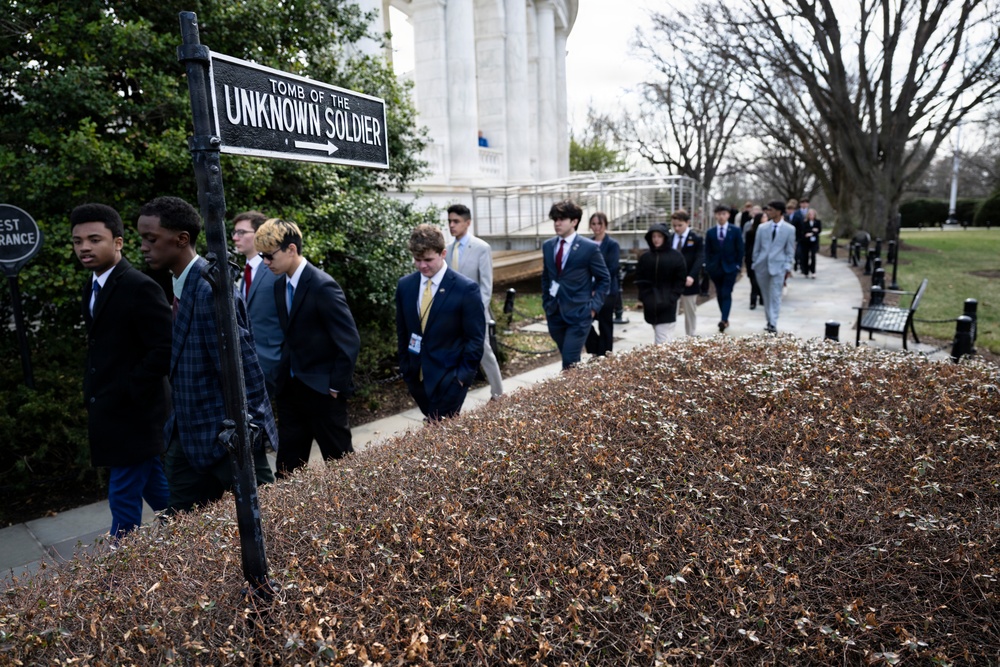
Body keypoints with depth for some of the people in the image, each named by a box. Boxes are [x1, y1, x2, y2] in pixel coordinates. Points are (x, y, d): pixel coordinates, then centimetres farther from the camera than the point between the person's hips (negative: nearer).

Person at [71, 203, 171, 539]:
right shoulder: (93, 286, 11)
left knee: (124, 498, 1)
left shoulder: (140, 288, -18)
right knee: (155, 487, 19)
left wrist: (126, 394, -19)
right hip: (112, 410, 9)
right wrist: (94, 392, 11)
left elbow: (165, 349, -23)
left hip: (134, 412, -9)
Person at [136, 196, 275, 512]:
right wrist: (176, 424, 15)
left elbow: (243, 369, -22)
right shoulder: (182, 284, 8)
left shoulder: (210, 287, -21)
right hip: (189, 436, 9)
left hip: (225, 436, -9)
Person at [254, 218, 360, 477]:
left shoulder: (323, 286, -18)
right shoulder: (280, 284, 6)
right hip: (290, 387, 7)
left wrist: (336, 386, -15)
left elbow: (350, 341, -19)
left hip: (322, 388, -7)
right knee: (287, 463, 14)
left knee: (339, 461, 8)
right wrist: (284, 374, 8)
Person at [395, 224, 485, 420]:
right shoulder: (404, 285, 2)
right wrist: (405, 368, 10)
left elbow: (475, 339, -9)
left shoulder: (466, 289, -13)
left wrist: (463, 375, -11)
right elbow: (402, 331, 12)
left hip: (450, 377, -5)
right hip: (416, 375, 5)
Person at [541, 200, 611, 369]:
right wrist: (546, 304, 12)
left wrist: (593, 306, -8)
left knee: (570, 362, -10)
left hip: (579, 313, -5)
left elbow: (604, 279, -1)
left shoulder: (590, 247, -8)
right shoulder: (548, 246, 6)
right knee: (569, 359, 15)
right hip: (554, 313, 5)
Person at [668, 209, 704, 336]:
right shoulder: (669, 239, 7)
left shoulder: (696, 239, -3)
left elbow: (700, 259, -14)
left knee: (690, 314, 11)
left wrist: (692, 276, -29)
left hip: (688, 283, -2)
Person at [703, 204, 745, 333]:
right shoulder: (710, 232, 5)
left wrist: (738, 266, -4)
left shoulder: (735, 231, 0)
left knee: (726, 294, -10)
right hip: (716, 268, 3)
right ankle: (725, 319, 19)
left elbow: (740, 250, 1)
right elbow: (707, 251, 7)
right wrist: (708, 266, -1)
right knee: (719, 294, 8)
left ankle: (724, 320, -16)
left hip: (730, 267, -3)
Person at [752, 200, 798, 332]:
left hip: (778, 265, -3)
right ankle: (769, 320, 20)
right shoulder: (762, 227, 6)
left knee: (775, 295, -6)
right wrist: (755, 263, 9)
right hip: (762, 265, 3)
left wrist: (788, 267, -5)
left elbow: (790, 250, 1)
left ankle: (773, 324, -7)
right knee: (766, 295, 10)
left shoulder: (789, 229, -1)